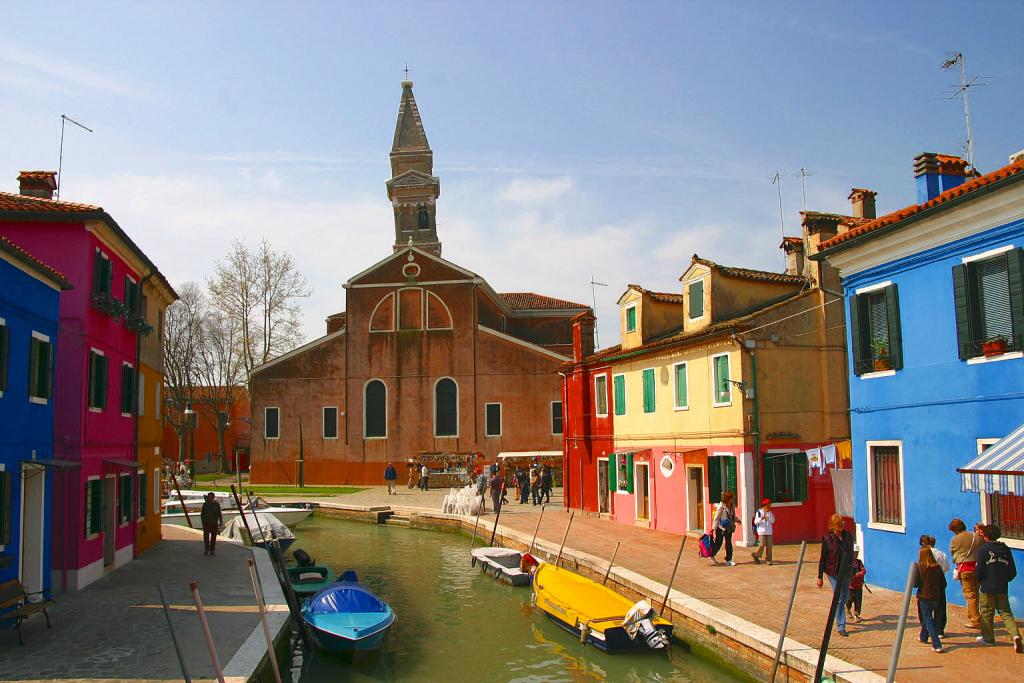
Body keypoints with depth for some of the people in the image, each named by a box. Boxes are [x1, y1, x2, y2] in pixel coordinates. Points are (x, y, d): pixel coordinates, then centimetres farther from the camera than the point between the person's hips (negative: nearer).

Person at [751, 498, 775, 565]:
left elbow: (772, 521, 2)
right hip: (762, 531, -4)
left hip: (769, 531, 4)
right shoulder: (759, 512, -1)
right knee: (762, 545, -10)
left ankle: (768, 559, 5)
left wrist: (769, 513, -8)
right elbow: (755, 522, -4)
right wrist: (761, 518, -23)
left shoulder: (770, 513, 11)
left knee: (769, 545, -2)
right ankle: (756, 556, 10)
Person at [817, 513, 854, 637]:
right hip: (833, 572, -5)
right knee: (839, 599, -5)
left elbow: (851, 554, 11)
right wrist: (820, 577, -5)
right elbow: (823, 558, -7)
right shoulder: (827, 538, -12)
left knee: (845, 597, 17)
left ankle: (837, 616, 44)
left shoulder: (848, 536, -1)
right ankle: (841, 626, 4)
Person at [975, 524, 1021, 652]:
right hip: (1003, 588, 4)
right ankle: (1015, 635, -10)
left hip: (987, 588, -4)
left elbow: (980, 569, -11)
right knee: (1006, 613, 9)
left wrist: (978, 581, 7)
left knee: (987, 613, 8)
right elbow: (1013, 572, 6)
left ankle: (988, 638, 17)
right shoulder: (1005, 548, 4)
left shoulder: (983, 549, -9)